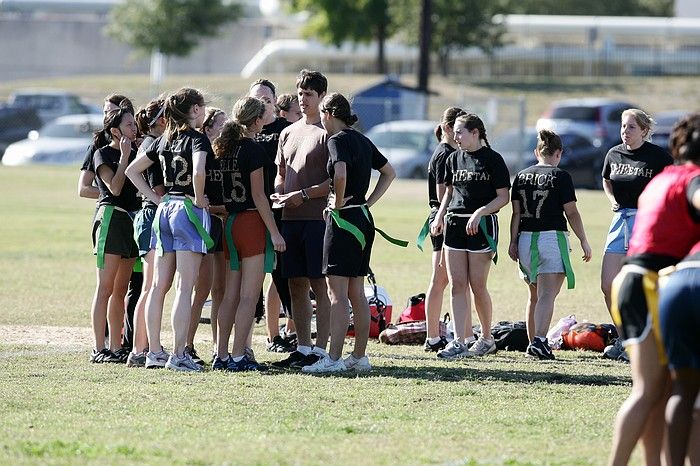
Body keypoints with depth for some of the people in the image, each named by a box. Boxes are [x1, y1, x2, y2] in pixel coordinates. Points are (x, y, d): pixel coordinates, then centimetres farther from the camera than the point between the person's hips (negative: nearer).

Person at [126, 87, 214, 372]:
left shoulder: (165, 140, 11)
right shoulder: (197, 139, -10)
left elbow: (132, 171, 17)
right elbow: (198, 172, -29)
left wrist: (157, 199, 13)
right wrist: (199, 199, -12)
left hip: (165, 208, 7)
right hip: (188, 210, -7)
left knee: (159, 286, 9)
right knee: (185, 288, -6)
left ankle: (154, 352, 11)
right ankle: (178, 355, -9)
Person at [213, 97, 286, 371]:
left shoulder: (222, 149, 9)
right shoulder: (253, 150, -12)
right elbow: (258, 196, -14)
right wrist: (275, 232, -11)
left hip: (228, 223, 7)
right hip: (251, 222, -7)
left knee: (230, 295, 11)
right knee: (249, 296, -5)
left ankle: (221, 356, 11)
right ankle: (238, 357, -8)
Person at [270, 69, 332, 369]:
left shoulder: (327, 133, -3)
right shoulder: (288, 133, 18)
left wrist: (305, 194, -15)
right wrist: (278, 194, 6)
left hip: (317, 217, -7)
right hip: (290, 218, 7)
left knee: (319, 285, -6)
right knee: (296, 285, 7)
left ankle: (320, 350, -6)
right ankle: (302, 348, 12)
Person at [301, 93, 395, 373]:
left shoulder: (337, 140, -11)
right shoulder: (362, 141, 14)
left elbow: (341, 174, -29)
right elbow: (389, 173, 25)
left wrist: (338, 202, -14)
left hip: (344, 218, -9)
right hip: (363, 219, 9)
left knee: (337, 292, -8)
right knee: (356, 292, 12)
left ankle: (334, 358, -10)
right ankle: (359, 356, 14)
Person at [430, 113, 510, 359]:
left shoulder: (492, 159, -5)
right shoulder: (454, 159, 12)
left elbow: (503, 197, -6)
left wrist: (479, 212, -17)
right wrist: (439, 216, 9)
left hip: (482, 225, -5)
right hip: (455, 223, 6)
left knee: (477, 286, -2)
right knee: (457, 285, -2)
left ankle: (487, 338, 16)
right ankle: (460, 341, -4)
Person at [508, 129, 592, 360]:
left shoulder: (522, 177, 8)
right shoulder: (560, 176, -5)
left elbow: (516, 213, 5)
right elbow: (571, 213, -6)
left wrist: (513, 242, 7)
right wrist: (583, 241, 0)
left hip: (526, 238, 5)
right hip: (553, 237, -5)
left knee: (534, 295, 17)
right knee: (547, 295, -10)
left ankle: (532, 343, 22)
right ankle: (539, 340, -25)